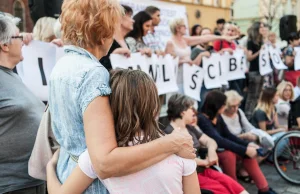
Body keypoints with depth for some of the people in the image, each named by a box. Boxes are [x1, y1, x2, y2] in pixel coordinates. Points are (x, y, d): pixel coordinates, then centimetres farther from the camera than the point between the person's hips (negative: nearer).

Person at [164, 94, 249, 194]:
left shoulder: (190, 128, 16)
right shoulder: (169, 133, -12)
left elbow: (210, 141, 17)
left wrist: (211, 150, -7)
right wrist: (205, 162, -8)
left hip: (203, 170, 8)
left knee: (233, 186, -11)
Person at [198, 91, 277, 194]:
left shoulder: (218, 117, 3)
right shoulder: (202, 119, -23)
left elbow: (228, 135, 5)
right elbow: (219, 141, -31)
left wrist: (248, 145, -9)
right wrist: (245, 150, -31)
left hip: (219, 149, 8)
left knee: (248, 153, -5)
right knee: (229, 154, -33)